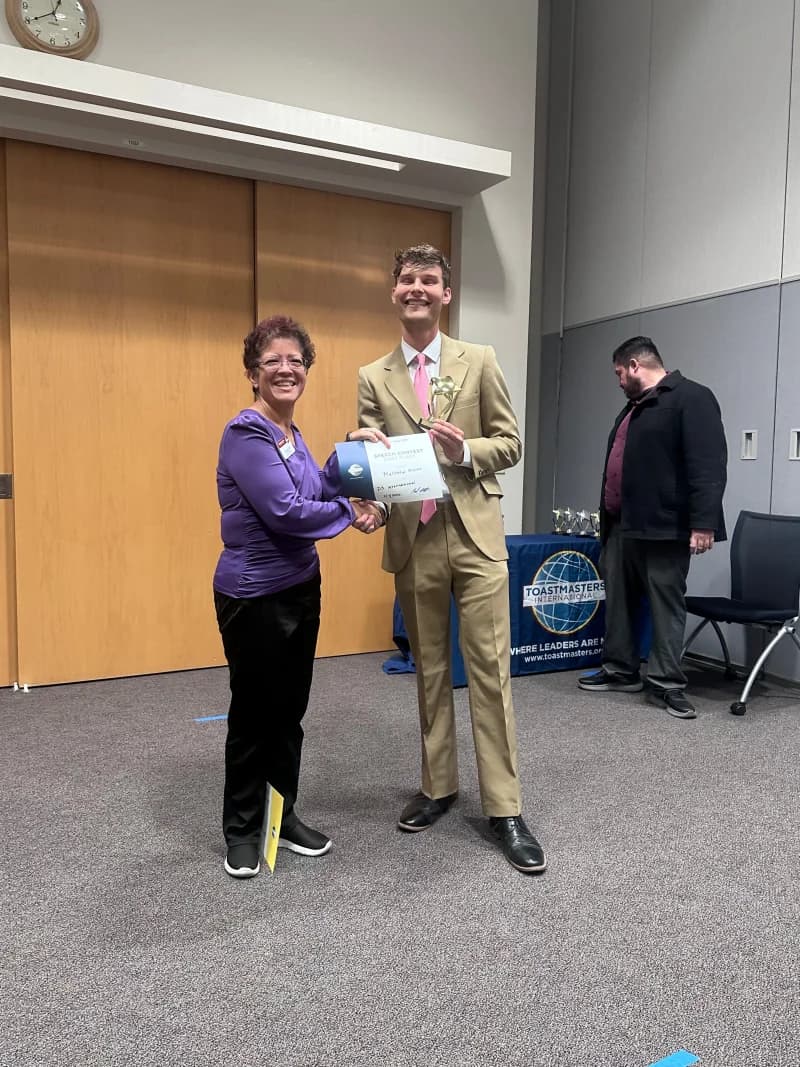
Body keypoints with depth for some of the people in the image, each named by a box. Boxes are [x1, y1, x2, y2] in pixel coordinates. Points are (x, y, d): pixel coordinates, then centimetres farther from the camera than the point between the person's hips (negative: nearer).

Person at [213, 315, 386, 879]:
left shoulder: (293, 435, 10)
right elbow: (286, 513, -23)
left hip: (300, 587, 8)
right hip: (254, 595, -7)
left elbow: (318, 494, 8)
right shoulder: (245, 435, -16)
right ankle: (242, 829, 25)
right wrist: (352, 512, -11)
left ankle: (284, 816, 31)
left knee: (290, 710, 15)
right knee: (254, 714, 6)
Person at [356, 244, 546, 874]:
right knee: (429, 671, 12)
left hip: (475, 535, -2)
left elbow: (510, 444, 5)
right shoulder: (373, 378, 9)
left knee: (491, 670, -1)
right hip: (412, 540, 2)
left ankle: (504, 807, 10)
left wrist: (465, 452, -14)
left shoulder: (480, 362, 5)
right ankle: (438, 787, 28)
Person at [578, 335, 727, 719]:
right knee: (619, 599, 13)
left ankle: (666, 684, 9)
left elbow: (708, 465, -17)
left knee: (665, 603, 0)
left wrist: (702, 523, -23)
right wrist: (609, 518, 23)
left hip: (664, 526, -9)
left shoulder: (691, 398, -8)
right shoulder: (633, 406, 20)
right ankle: (620, 671, 25)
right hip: (623, 524, 9)